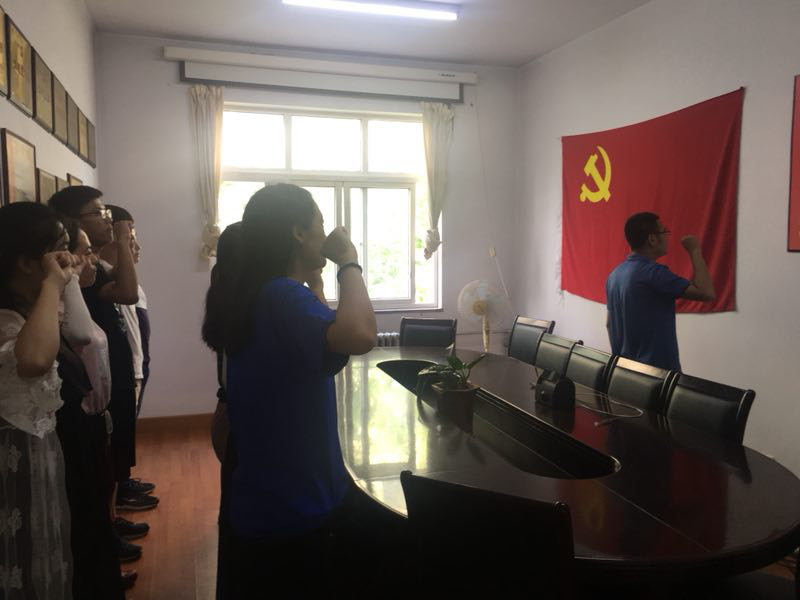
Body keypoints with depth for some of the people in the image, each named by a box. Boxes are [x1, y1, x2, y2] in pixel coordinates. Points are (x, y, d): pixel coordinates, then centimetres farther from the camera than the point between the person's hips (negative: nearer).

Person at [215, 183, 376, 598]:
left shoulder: (255, 297, 7)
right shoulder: (285, 295, -24)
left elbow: (321, 351, 19)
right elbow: (360, 335, -44)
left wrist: (315, 280, 11)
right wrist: (348, 260, -26)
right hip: (299, 513, -9)